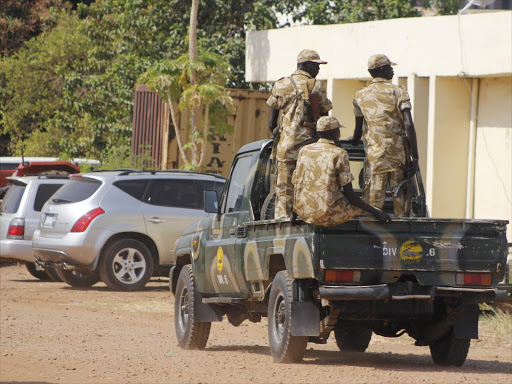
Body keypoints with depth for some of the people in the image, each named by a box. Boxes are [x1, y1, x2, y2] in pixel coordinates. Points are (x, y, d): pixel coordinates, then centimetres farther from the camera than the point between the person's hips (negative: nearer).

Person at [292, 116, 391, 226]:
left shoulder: (304, 150, 5)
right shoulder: (339, 154, -11)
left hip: (303, 212, 6)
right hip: (327, 214, -6)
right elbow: (349, 194, -11)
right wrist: (376, 212, -4)